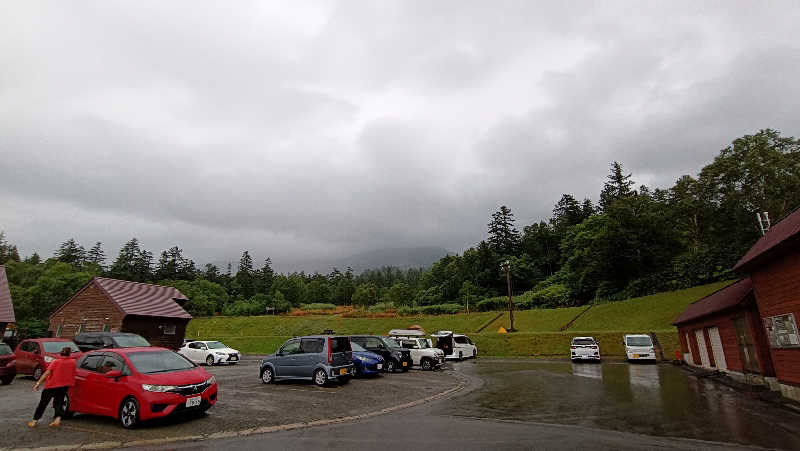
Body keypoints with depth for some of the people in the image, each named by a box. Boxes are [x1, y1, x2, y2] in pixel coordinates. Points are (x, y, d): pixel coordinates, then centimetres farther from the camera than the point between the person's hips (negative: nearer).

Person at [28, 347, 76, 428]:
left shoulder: (56, 362, -5)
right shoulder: (72, 362, 2)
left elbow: (47, 373, -14)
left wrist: (38, 383, -13)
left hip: (51, 385, -1)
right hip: (64, 386, 1)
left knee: (43, 403, 14)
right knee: (58, 403, 10)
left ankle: (34, 421, 20)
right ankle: (57, 419, -9)